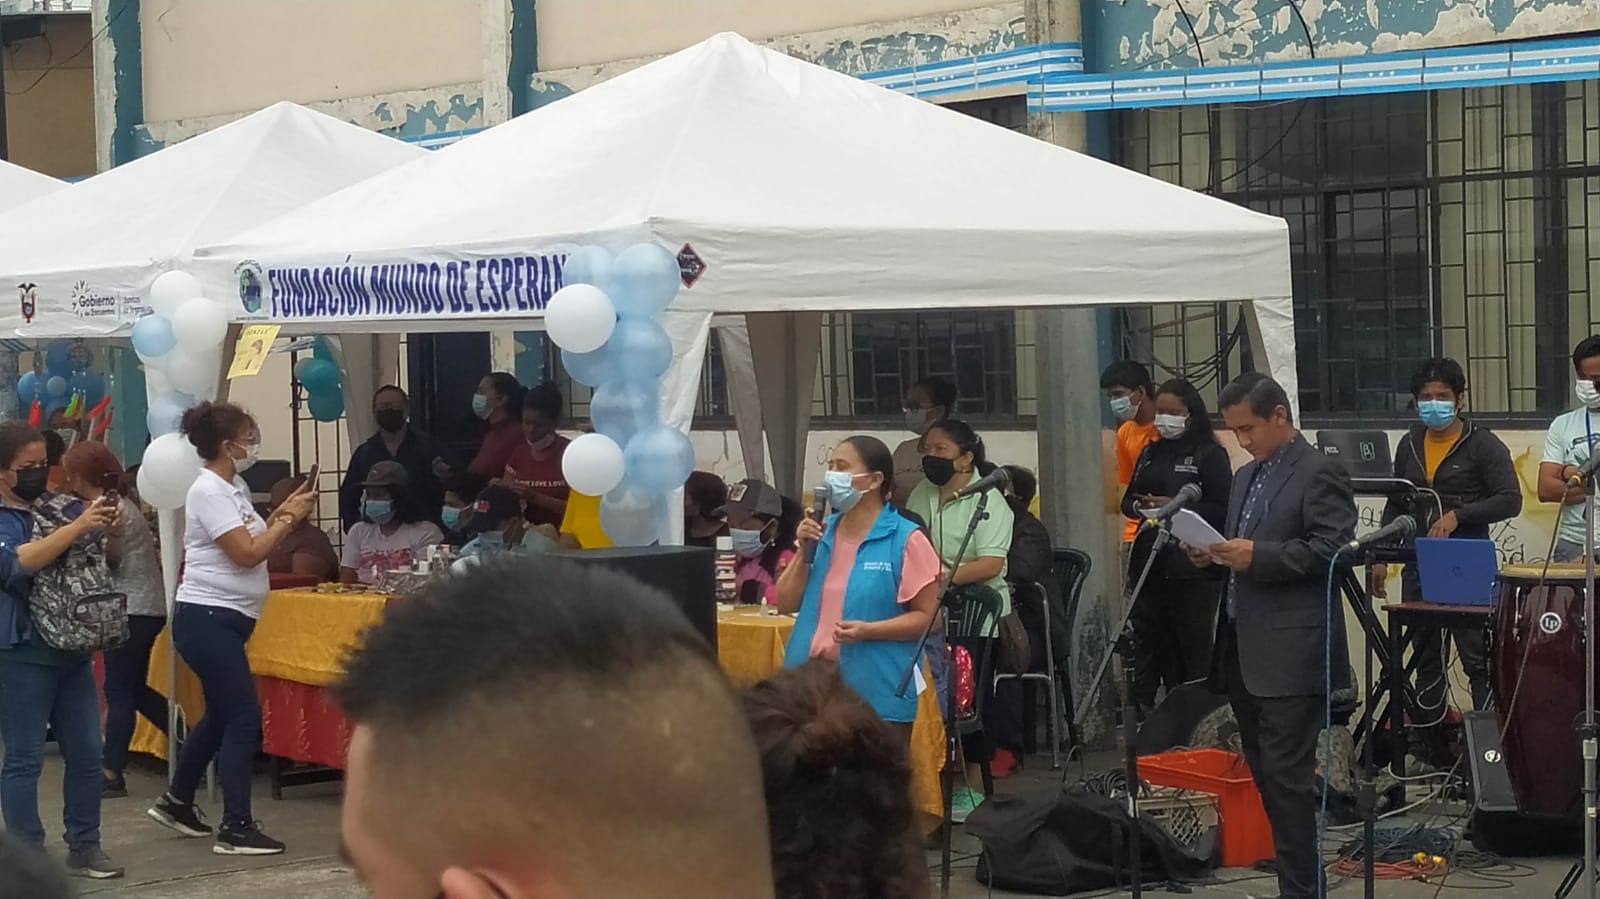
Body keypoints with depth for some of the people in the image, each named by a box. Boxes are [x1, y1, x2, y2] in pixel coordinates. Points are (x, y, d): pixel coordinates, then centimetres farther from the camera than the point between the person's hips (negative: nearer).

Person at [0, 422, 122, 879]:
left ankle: (84, 847, 17)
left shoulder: (58, 507, 10)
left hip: (73, 649, 6)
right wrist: (77, 528, -27)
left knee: (86, 754, 8)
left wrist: (106, 530, -5)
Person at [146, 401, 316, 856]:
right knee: (243, 716, -9)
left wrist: (281, 516, 1)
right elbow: (247, 553, -21)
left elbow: (254, 543, 15)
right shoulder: (209, 491, -16)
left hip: (226, 618, 10)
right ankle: (236, 828, -7)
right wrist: (289, 520, -11)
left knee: (221, 713, 19)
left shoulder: (234, 488, 13)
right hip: (208, 619, -10)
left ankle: (176, 801, 32)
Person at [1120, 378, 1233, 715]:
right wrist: (1139, 506, -4)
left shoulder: (1210, 455, -4)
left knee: (1192, 647, -2)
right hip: (1150, 561, 6)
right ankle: (1144, 710, 10)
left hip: (1193, 565, -6)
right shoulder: (1150, 453, 16)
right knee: (1148, 639, 5)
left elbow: (1223, 511, -10)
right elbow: (1127, 500, 19)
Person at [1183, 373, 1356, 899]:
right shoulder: (1247, 477, 19)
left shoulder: (1319, 475, -7)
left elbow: (1331, 551, -16)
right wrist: (1213, 555, 5)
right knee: (1264, 774, 11)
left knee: (1285, 777, -8)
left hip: (1291, 654, -9)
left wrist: (1257, 556, -21)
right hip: (1244, 652, 9)